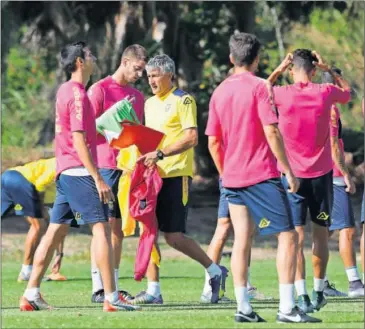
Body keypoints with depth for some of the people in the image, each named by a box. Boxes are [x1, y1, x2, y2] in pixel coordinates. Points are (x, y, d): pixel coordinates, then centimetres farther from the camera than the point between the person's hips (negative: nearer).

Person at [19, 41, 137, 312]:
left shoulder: (65, 91, 15)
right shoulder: (78, 94, -14)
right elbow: (79, 140, -19)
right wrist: (98, 178, -20)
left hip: (65, 172, 10)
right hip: (80, 171, -10)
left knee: (56, 231, 10)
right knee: (102, 228, -9)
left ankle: (31, 294, 10)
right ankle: (111, 298, -11)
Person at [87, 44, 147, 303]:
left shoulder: (138, 96, 16)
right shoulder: (100, 90, -4)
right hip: (105, 167, -6)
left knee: (118, 228, 7)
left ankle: (114, 286, 9)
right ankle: (98, 288, -7)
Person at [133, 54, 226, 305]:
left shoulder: (183, 100, -7)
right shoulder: (150, 103, 17)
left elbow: (191, 138, -17)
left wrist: (161, 154, -24)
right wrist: (144, 155, 6)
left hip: (176, 174, -8)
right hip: (153, 175, 8)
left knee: (174, 236, -8)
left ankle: (215, 271, 10)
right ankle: (153, 291, 5)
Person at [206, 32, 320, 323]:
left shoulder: (220, 92, 9)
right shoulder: (259, 87, -9)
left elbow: (213, 141, 11)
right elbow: (271, 132, -15)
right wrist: (288, 170, -10)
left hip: (233, 177, 6)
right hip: (262, 176, -6)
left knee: (242, 240, 7)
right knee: (287, 235, -2)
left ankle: (243, 308, 3)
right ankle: (287, 307, -9)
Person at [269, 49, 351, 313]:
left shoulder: (282, 94, -9)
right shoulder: (325, 93, -5)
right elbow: (347, 92, 19)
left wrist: (279, 69, 12)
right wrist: (329, 69, 16)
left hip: (291, 174, -1)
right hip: (321, 174, 1)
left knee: (297, 236, -5)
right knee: (321, 234, 15)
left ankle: (301, 295, -17)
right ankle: (319, 291, 24)